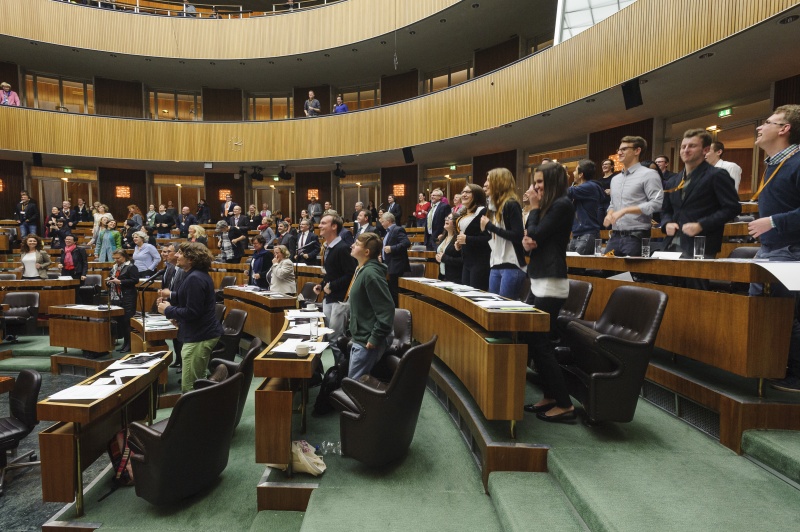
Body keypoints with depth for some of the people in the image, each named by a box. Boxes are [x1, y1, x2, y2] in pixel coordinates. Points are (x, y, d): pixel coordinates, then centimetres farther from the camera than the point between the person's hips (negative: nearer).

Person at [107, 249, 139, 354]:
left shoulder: (131, 267, -6)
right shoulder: (114, 267, 19)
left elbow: (135, 280, -15)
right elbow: (110, 279, 28)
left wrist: (120, 282, -18)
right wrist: (109, 281, 5)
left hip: (127, 299, -8)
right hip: (115, 298, 8)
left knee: (127, 320, -8)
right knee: (119, 320, 10)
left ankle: (130, 343, -1)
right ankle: (125, 341, 20)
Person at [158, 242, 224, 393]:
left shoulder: (194, 279, -21)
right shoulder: (198, 274, 13)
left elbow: (192, 312, -23)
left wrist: (168, 310, -10)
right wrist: (171, 297, 11)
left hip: (199, 336, -11)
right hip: (202, 333, 11)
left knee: (189, 388, -3)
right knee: (197, 384, 22)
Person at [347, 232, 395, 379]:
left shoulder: (370, 273, -21)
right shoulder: (363, 270, 10)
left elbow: (386, 309, -25)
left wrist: (375, 338, -22)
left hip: (368, 341, -10)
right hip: (360, 338, 10)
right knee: (354, 380, 19)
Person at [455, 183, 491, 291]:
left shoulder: (483, 211, -11)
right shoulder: (464, 214, 16)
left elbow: (489, 238, -19)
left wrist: (467, 239, -20)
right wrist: (459, 242, 10)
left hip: (480, 261, -9)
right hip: (467, 261, 9)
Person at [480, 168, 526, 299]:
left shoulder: (511, 205, -10)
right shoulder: (495, 206, 15)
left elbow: (518, 236, -18)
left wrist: (490, 226, -14)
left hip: (512, 266, -8)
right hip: (495, 265, 8)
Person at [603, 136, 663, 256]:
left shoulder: (648, 174, -4)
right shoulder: (615, 179, 19)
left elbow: (657, 203, -14)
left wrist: (625, 210, -18)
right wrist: (609, 215, 3)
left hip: (636, 237, -7)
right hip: (615, 236, 7)